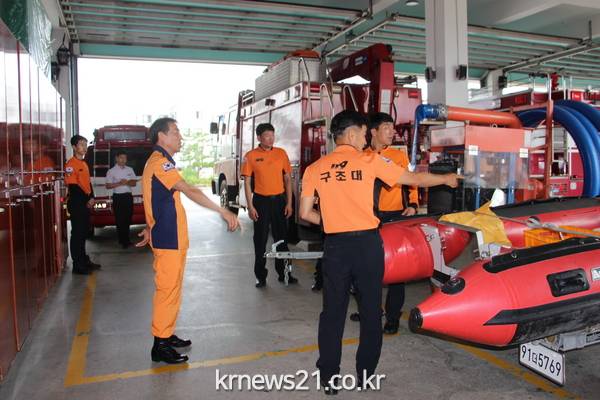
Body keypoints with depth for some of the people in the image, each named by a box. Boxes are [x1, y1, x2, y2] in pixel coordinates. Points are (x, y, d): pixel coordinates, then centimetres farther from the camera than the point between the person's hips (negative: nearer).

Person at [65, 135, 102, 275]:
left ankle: (84, 260, 25)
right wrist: (86, 200, -14)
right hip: (77, 204, -9)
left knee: (84, 232, 15)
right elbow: (73, 186, -17)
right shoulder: (71, 164, -12)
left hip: (86, 203, 9)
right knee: (77, 233, -3)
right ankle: (77, 265, 3)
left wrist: (91, 198, 4)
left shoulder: (84, 164, 16)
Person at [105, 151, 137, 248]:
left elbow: (134, 183, 7)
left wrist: (127, 182, -13)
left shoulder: (130, 169, 10)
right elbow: (108, 186, -4)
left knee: (128, 219, 9)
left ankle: (126, 239, 22)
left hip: (128, 196, 4)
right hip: (118, 197, -4)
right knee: (119, 220, -2)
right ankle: (123, 240, 5)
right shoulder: (111, 171, -1)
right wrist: (119, 183, -17)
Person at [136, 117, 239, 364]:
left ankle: (167, 335, 29)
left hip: (169, 237, 10)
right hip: (168, 240, -10)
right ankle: (160, 346, 7)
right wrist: (223, 212, -33)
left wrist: (150, 228, 27)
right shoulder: (160, 162, -18)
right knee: (168, 290, -3)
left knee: (171, 288, 17)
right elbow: (190, 191, -29)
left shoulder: (158, 161, 16)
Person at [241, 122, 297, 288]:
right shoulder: (251, 156, -2)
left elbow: (287, 179, 7)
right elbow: (247, 182, -2)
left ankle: (283, 273, 21)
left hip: (279, 200, 2)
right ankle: (261, 276, 17)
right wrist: (250, 206, -8)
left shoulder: (281, 153, 4)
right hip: (261, 201, -2)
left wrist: (289, 203, 1)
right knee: (260, 240, 5)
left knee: (281, 238, 9)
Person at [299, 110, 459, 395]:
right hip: (367, 243, -1)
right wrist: (446, 179, 21)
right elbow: (414, 179, 5)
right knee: (371, 311, 14)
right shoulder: (369, 160, -3)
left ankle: (328, 378, 20)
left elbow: (305, 214, 4)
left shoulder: (315, 168, 3)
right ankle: (366, 375, 26)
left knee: (333, 312, 12)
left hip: (335, 246, 2)